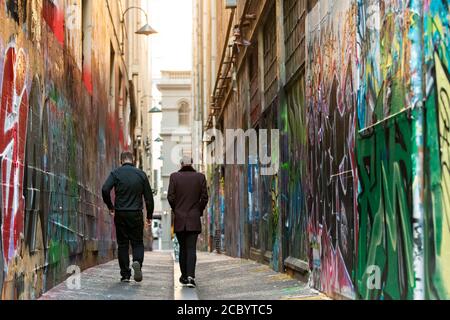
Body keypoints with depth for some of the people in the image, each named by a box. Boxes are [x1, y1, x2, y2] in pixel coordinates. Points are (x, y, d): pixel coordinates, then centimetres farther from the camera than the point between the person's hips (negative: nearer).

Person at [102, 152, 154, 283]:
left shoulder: (116, 173, -1)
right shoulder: (141, 174, 4)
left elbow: (105, 190, -14)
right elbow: (149, 196, 4)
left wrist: (110, 206, 0)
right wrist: (149, 215, 11)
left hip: (120, 213, 0)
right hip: (136, 214, 0)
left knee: (122, 244, 8)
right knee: (137, 242, 9)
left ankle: (125, 274, 7)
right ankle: (137, 262, -19)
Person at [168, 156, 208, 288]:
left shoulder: (174, 177, -3)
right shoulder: (200, 177, -1)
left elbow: (170, 197, -5)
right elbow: (205, 197, -2)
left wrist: (175, 210, 10)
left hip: (179, 219, 0)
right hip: (194, 219, 0)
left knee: (183, 248, 12)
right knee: (191, 248, -2)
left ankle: (184, 276, 17)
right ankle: (190, 276, -17)